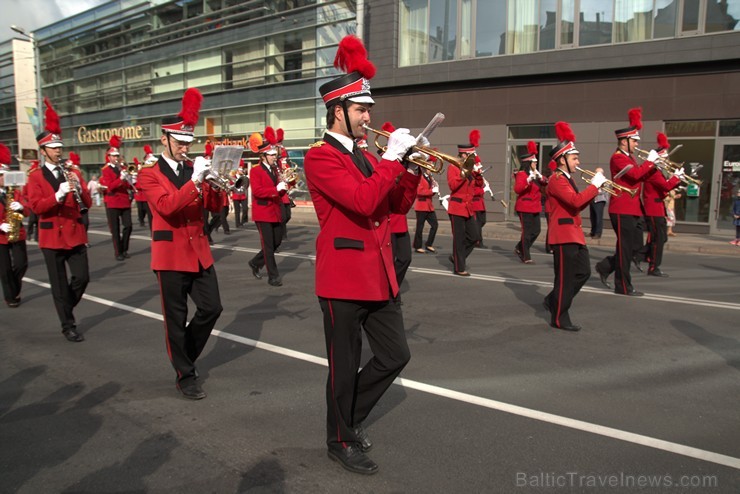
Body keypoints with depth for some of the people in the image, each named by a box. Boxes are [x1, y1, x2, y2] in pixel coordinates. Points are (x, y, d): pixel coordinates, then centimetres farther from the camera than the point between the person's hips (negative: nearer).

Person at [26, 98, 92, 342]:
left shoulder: (73, 172, 8)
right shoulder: (36, 176, -1)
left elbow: (87, 204, 3)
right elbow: (36, 206, -13)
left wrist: (79, 188, -17)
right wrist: (59, 194, -27)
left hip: (75, 233, 3)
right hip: (52, 236, -3)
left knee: (82, 277, 1)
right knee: (59, 284, 4)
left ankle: (65, 308, 29)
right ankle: (68, 326, 14)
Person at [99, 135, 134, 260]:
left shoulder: (123, 168, 13)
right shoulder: (105, 170, -1)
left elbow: (129, 186, 11)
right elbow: (109, 187, -14)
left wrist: (130, 181, -12)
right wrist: (121, 179, -28)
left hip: (125, 201, 4)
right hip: (112, 203, -4)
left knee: (128, 226, -2)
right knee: (115, 229, 0)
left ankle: (124, 249, 14)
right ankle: (118, 252, 6)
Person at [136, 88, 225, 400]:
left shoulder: (193, 169, 11)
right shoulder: (149, 174, -4)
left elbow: (214, 207, 4)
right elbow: (166, 206, -21)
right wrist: (195, 180, -28)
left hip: (200, 252, 5)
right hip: (171, 255, -5)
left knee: (212, 308, 4)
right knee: (176, 319, 4)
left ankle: (184, 354, 29)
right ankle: (185, 376, 17)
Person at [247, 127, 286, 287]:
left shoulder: (275, 170, 15)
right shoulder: (256, 171, -7)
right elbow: (256, 191, -21)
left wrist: (284, 188, -6)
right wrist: (276, 189, -27)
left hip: (276, 212, 8)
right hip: (263, 213, -8)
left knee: (277, 242, 11)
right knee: (268, 245, -4)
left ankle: (256, 262, 31)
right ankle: (273, 276, 2)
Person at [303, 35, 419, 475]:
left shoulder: (365, 157, 15)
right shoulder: (320, 157, -11)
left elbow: (397, 206, 15)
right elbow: (363, 201, -25)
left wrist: (411, 168, 1)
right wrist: (391, 158, -18)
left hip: (379, 274, 8)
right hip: (344, 278, -8)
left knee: (396, 356, 13)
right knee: (345, 367, 6)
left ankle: (352, 416, 35)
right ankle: (341, 441, 28)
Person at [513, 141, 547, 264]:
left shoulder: (535, 174, 15)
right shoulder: (522, 174, -9)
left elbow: (545, 183, 9)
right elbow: (517, 189, -22)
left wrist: (540, 177, -9)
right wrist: (528, 180, -32)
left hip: (535, 207, 8)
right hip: (525, 207, -8)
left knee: (536, 231, 10)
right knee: (527, 231, -5)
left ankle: (520, 248, 27)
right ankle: (526, 257, 2)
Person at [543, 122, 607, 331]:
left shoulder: (567, 179, 17)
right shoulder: (557, 179, -15)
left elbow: (578, 206, 19)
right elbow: (576, 201, -27)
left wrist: (594, 190, 6)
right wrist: (595, 184, -18)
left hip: (574, 233, 10)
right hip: (564, 234, -10)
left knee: (584, 272, 12)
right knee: (566, 277, -3)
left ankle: (553, 301, 26)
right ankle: (559, 319, 8)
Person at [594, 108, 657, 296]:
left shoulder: (628, 158, 17)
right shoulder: (618, 158, -14)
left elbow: (642, 177, 20)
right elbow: (636, 174, -27)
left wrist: (654, 164, 7)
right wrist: (650, 161, -13)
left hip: (631, 209, 10)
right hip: (623, 210, -10)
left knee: (635, 245, 14)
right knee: (626, 248, -3)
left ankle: (605, 267, 23)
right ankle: (623, 286, 5)